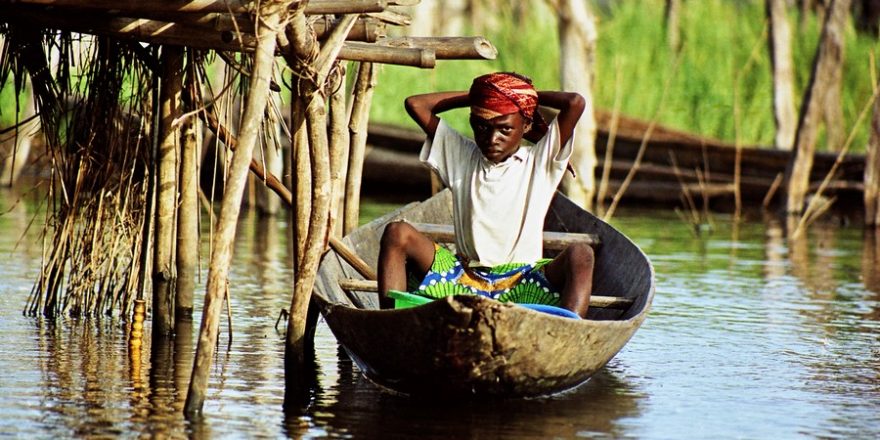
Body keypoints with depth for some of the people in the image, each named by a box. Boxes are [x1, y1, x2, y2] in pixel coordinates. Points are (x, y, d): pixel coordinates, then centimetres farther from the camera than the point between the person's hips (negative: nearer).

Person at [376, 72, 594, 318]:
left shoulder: (540, 162, 7)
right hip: (463, 277, 2)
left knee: (580, 255, -30)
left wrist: (531, 96, 12)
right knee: (397, 233, -18)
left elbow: (576, 104, -5)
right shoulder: (461, 157, 15)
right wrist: (473, 97, 15)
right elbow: (415, 104, 13)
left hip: (522, 284, -2)